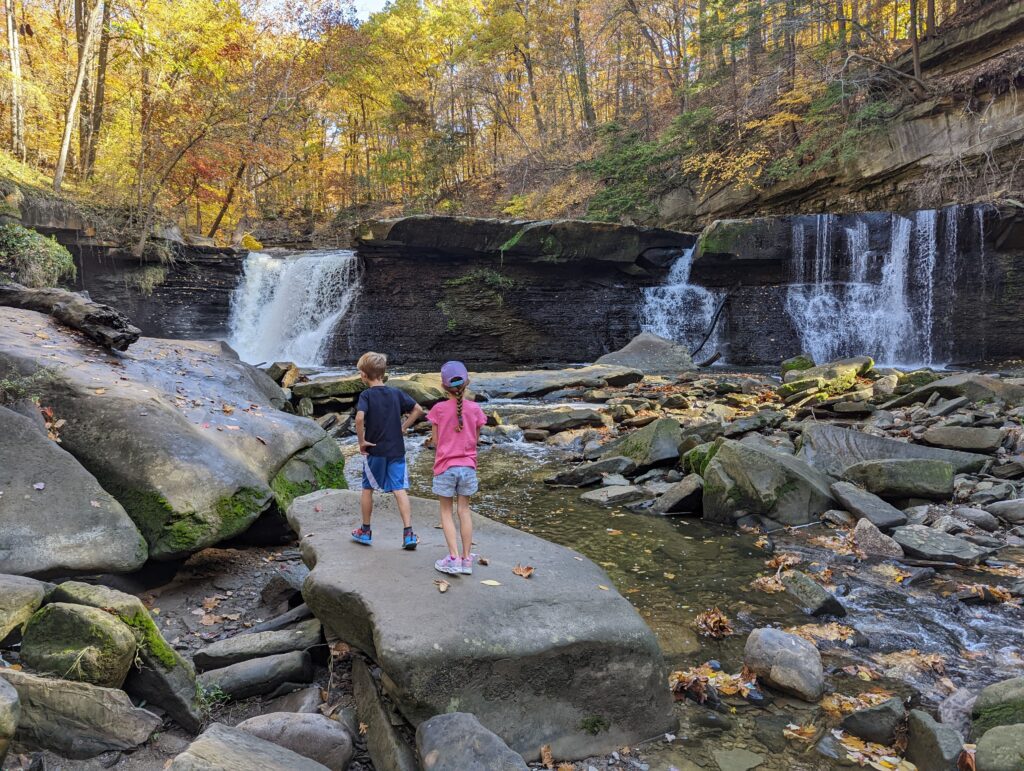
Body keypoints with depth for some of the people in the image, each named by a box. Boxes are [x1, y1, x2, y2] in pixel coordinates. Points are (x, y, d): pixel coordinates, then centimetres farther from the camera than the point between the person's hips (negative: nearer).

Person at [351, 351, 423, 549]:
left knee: (367, 489, 15)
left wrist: (361, 441, -14)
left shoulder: (366, 395, -9)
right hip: (397, 450, 3)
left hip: (374, 450, -3)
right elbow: (418, 410, 6)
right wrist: (403, 428, 9)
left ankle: (365, 531, 26)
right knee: (400, 490, 1)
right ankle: (408, 533, -6)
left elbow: (359, 418, -26)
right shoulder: (396, 393, 3)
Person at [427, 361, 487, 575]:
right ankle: (467, 558, 14)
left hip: (445, 467, -2)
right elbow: (475, 440, 3)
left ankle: (454, 558, 1)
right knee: (464, 510, 11)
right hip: (468, 466, 2)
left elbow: (434, 441, -5)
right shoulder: (474, 409, -4)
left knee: (446, 512, 8)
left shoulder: (439, 409, -9)